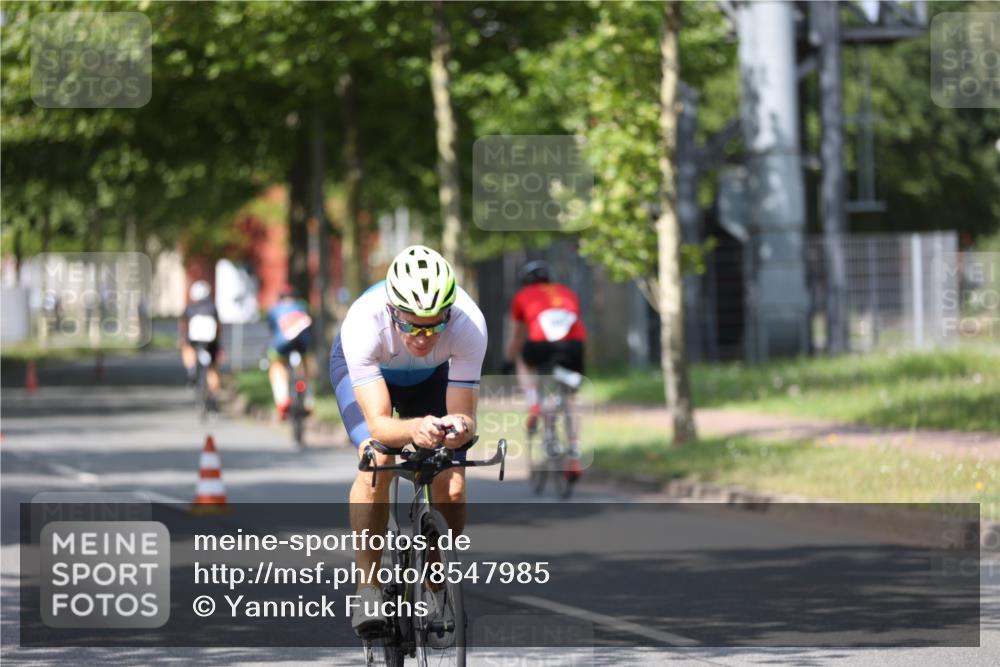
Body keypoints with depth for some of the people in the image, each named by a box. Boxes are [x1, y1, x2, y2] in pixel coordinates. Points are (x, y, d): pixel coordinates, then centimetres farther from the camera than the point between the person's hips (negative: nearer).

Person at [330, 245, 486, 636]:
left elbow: (465, 416, -33)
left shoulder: (468, 324, -38)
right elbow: (378, 424, -45)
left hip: (430, 376, 2)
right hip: (363, 369, -2)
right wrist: (414, 429, -67)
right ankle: (369, 586, -16)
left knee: (453, 489, -14)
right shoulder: (364, 322, -42)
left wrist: (459, 427, -57)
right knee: (376, 462, -29)